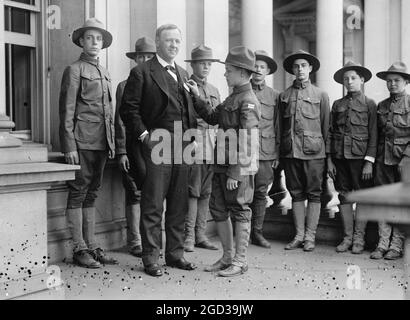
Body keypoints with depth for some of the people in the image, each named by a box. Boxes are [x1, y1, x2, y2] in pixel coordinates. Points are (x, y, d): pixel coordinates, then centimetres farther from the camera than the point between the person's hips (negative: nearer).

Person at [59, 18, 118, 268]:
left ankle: (92, 246, 16)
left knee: (92, 193, 11)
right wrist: (69, 146, -14)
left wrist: (112, 143, 15)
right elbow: (67, 111, -8)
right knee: (78, 193, -2)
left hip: (102, 143, 7)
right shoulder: (74, 70, -3)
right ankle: (79, 249, 4)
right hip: (82, 141, -7)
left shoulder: (106, 74, 18)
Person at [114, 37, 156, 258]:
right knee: (135, 193, -2)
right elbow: (120, 122, 2)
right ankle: (135, 241, 5)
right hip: (134, 145, -3)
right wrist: (121, 152, -5)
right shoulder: (125, 86, 6)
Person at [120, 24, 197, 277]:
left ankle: (175, 253, 19)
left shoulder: (183, 74, 19)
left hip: (182, 145, 6)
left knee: (179, 204, 10)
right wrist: (144, 134, -12)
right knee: (153, 205, -3)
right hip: (157, 143, -6)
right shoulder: (142, 73, 0)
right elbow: (129, 109, -4)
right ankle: (151, 257, 4)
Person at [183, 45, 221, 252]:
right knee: (192, 192, -6)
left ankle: (200, 235, 13)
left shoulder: (214, 91, 20)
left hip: (212, 147, 6)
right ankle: (189, 236, 2)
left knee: (205, 193, 6)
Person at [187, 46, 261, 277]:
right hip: (222, 164, 9)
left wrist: (235, 172, -21)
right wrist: (197, 97, 16)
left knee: (240, 212, 1)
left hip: (240, 168, -9)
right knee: (218, 210, 13)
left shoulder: (248, 101, -14)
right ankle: (228, 257, 25)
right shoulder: (233, 97, 15)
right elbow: (213, 117, 24)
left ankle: (240, 261, 11)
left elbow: (246, 142, -19)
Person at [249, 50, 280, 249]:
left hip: (266, 152, 1)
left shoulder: (274, 96, 12)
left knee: (261, 193, 3)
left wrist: (277, 153, 6)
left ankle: (257, 232, 12)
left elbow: (278, 126, 11)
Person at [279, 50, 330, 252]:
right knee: (296, 194, 8)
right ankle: (299, 235, 15)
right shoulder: (284, 95, 11)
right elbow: (280, 125, 13)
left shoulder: (321, 95, 5)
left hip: (313, 152, -2)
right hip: (290, 151, 2)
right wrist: (281, 150, 9)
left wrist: (323, 149, 2)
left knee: (314, 194, 1)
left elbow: (325, 126, 6)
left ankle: (310, 237, 8)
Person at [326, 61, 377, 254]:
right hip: (340, 157, 3)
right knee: (344, 196, 6)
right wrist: (329, 159, 5)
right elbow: (330, 133, 11)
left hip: (360, 158, -3)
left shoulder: (369, 104, 1)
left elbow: (374, 135, -3)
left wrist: (369, 162, -10)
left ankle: (359, 238, 10)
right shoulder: (337, 105, 11)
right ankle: (347, 237, 15)